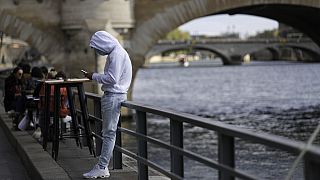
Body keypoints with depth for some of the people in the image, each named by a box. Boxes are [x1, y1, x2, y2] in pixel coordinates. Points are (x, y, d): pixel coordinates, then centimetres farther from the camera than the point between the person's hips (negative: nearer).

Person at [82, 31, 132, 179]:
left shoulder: (117, 54, -15)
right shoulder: (114, 53, 18)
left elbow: (111, 78, -20)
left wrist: (93, 76, -10)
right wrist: (95, 76, 11)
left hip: (114, 97, -11)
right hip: (111, 96, 11)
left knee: (109, 133, -7)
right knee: (107, 132, 10)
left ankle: (102, 168, -5)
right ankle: (102, 167, 13)